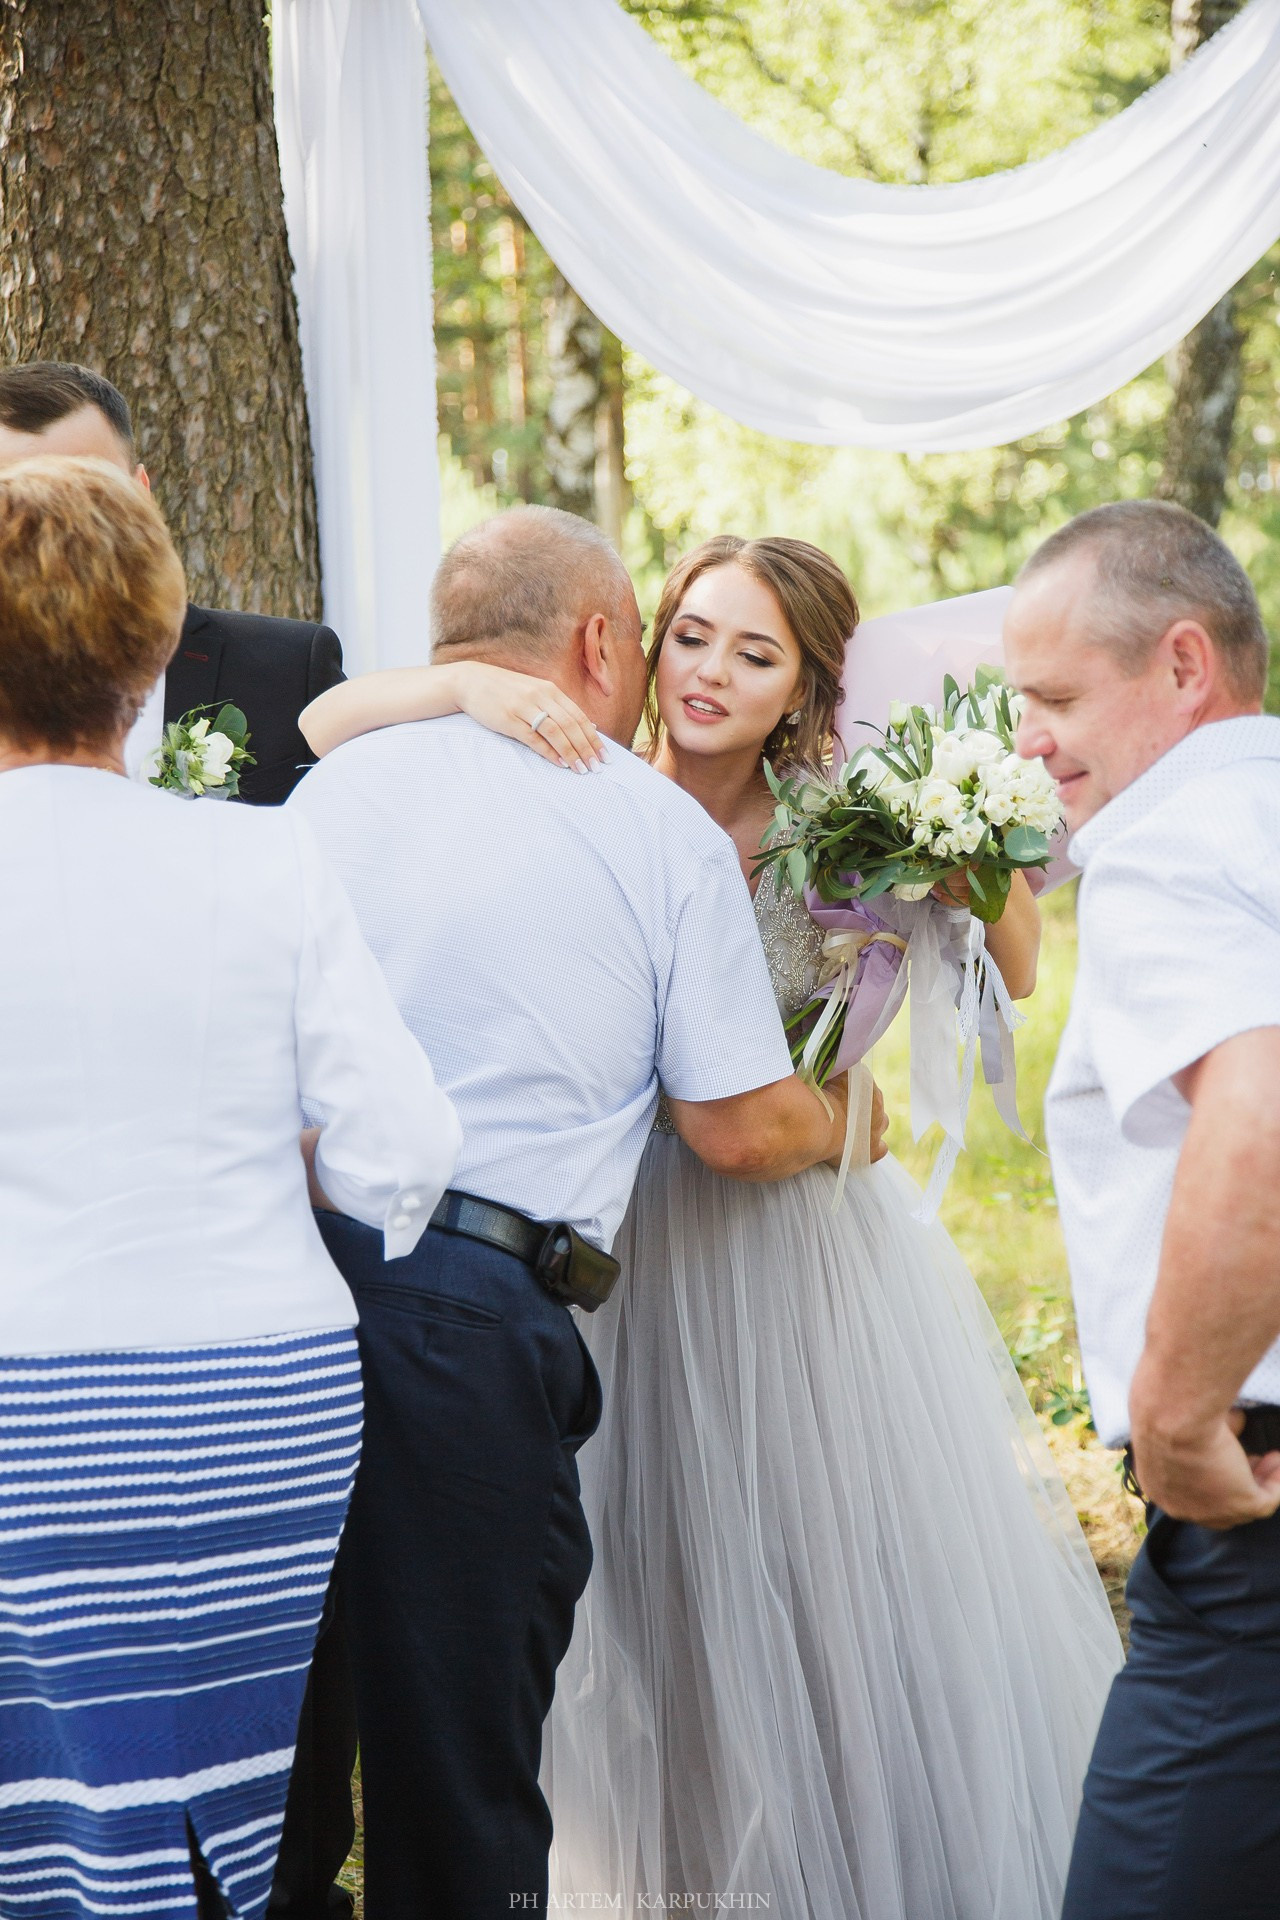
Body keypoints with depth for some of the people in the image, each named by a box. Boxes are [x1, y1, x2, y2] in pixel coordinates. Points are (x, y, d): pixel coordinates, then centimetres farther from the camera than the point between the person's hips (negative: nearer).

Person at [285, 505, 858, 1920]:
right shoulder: (668, 832, 2)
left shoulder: (335, 784, 12)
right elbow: (740, 1129, 3)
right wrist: (838, 1123, 24)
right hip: (472, 1328, -4)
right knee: (460, 1781, 4)